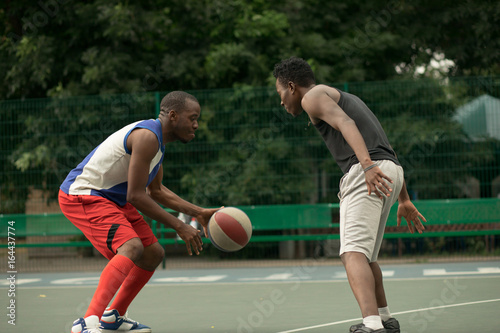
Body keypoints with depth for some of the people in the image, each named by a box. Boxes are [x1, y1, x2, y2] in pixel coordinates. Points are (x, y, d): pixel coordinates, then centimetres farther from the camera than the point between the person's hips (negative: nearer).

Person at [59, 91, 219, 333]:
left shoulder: (157, 140, 10)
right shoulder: (147, 136, -23)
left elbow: (156, 191, 23)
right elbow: (136, 196, -25)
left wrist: (198, 213, 15)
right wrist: (179, 227, -21)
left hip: (111, 198, 11)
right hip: (81, 195, -11)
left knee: (153, 254, 14)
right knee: (131, 247, -31)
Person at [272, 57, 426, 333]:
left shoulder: (313, 96, 6)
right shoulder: (344, 98, 33)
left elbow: (345, 123, -16)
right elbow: (384, 150, 32)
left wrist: (367, 165, -32)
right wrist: (404, 200, 33)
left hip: (366, 175, -9)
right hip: (391, 171, 9)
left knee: (353, 254, -20)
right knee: (366, 254, 25)